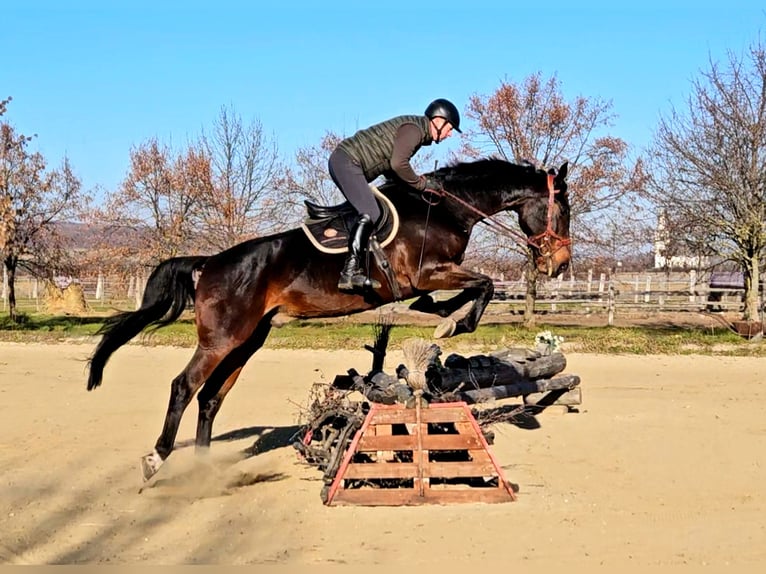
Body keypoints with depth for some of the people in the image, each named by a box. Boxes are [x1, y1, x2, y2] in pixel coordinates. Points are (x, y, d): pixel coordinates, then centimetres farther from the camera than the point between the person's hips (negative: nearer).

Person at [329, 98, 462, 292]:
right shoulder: (413, 129, -13)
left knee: (371, 214, 9)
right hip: (346, 161, -11)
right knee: (369, 214, -19)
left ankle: (358, 272, 7)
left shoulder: (416, 130, 19)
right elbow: (398, 164, -25)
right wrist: (421, 183, -10)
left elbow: (390, 167, 19)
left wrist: (423, 181, 10)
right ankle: (349, 272, -23)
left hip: (345, 163, 11)